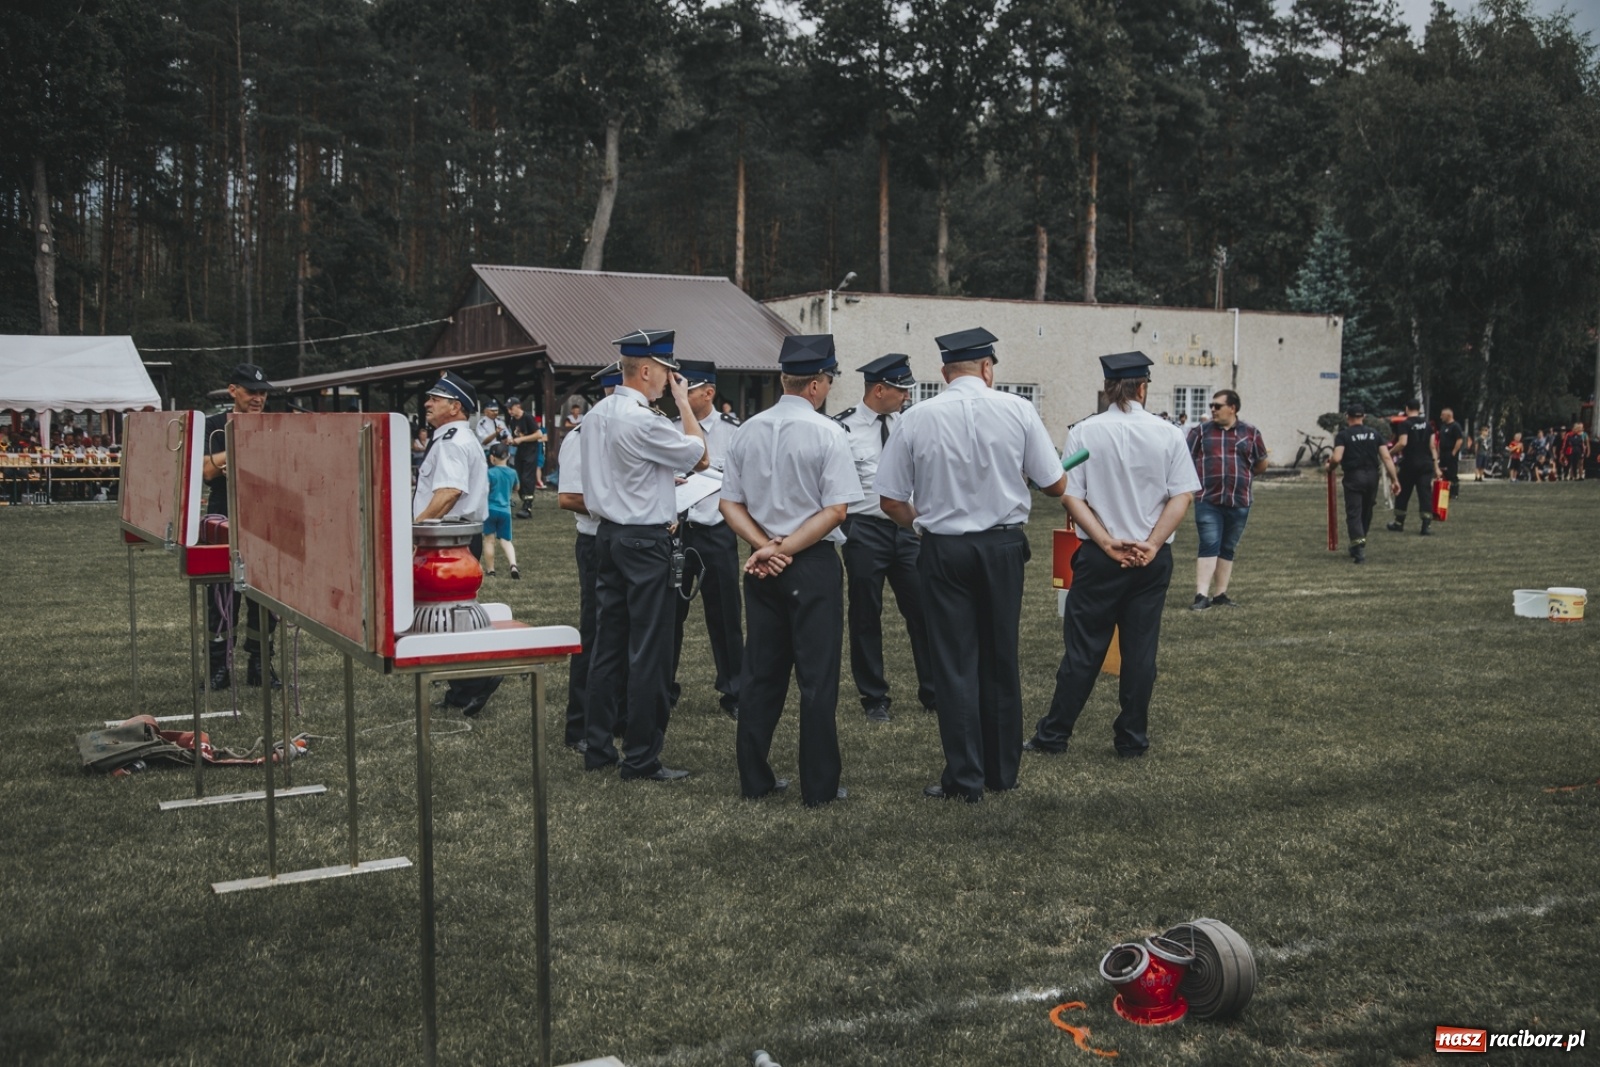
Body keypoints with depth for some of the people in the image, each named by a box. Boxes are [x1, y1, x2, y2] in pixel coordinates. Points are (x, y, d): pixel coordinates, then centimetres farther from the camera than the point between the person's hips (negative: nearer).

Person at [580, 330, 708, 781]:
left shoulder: (595, 415, 10)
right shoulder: (644, 421, -18)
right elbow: (700, 455, -8)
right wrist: (682, 400, -1)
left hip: (608, 535, 9)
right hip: (645, 540, -9)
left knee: (607, 644, 13)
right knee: (649, 651, -2)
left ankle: (598, 747, 20)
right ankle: (641, 757, 3)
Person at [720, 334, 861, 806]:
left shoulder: (748, 432, 4)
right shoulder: (826, 433, -11)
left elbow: (730, 503, 4)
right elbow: (836, 509, -16)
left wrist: (765, 546, -5)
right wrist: (784, 550, -13)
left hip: (762, 567, 5)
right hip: (814, 564, -5)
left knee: (762, 671, 13)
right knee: (817, 677, 2)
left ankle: (754, 779, 19)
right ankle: (819, 786, 8)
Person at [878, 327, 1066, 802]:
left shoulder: (916, 419, -5)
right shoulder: (1016, 410, -5)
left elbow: (890, 500, -2)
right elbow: (1055, 485, 0)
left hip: (943, 550, -1)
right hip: (1003, 547, 1)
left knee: (955, 664, 5)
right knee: (1001, 660, 14)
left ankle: (965, 779, 8)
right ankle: (1003, 771, 24)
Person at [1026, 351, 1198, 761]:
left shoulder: (1084, 433, -4)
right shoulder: (1167, 435, -1)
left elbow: (1071, 496, -8)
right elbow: (1182, 496, -5)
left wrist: (1108, 543, -9)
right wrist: (1151, 544, -8)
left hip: (1099, 558, -1)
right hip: (1153, 559, 1)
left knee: (1083, 649, 6)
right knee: (1141, 648, 9)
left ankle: (1054, 735, 13)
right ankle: (1133, 739, 15)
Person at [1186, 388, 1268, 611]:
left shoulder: (1251, 433, 7)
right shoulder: (1201, 431, 3)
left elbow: (1262, 465, 17)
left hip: (1239, 502, 2)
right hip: (1208, 501, -2)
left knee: (1228, 549, 11)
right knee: (1209, 546, -10)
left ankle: (1221, 595, 19)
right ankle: (1201, 595, -12)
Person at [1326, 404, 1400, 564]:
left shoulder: (1343, 435, -4)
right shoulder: (1374, 433, 8)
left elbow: (1337, 458, -18)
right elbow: (1386, 457, 1)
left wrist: (1330, 468, 3)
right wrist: (1394, 479, 2)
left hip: (1353, 477, -4)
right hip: (1372, 476, 5)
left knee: (1354, 514, -3)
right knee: (1366, 513, 18)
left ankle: (1359, 551, -16)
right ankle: (1358, 546, 31)